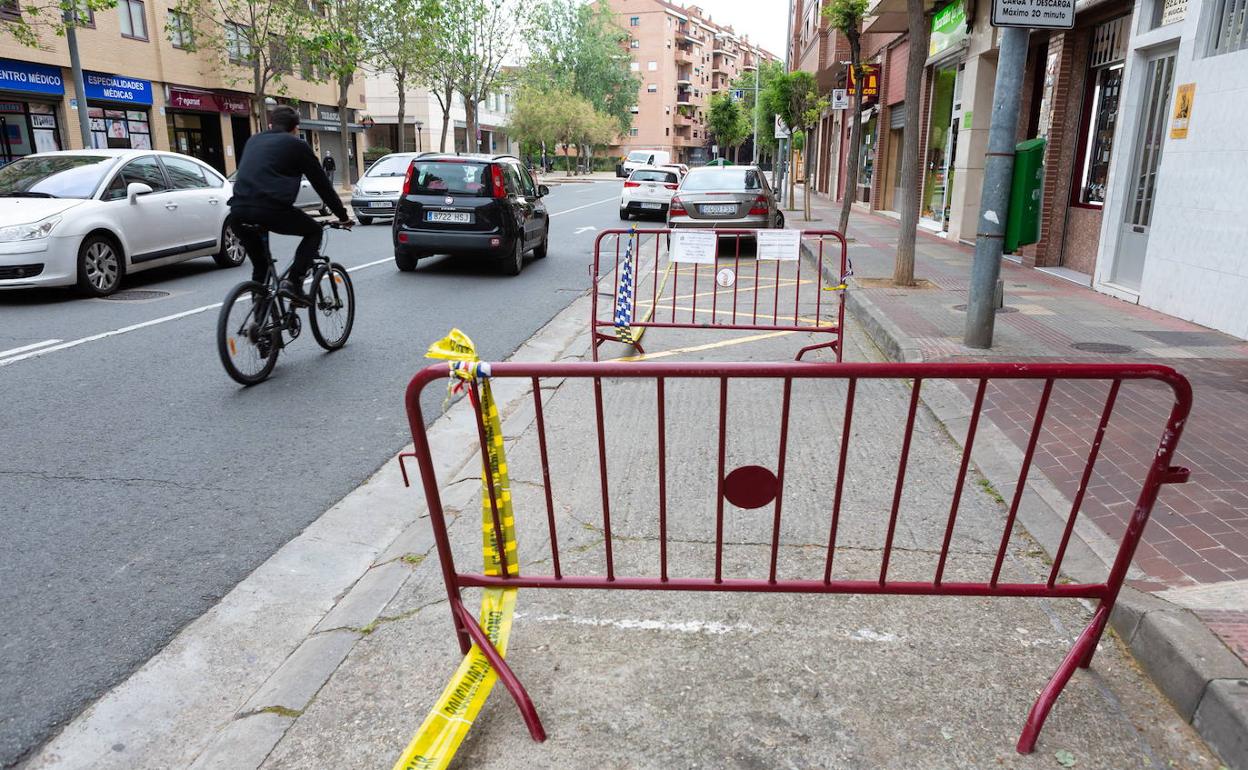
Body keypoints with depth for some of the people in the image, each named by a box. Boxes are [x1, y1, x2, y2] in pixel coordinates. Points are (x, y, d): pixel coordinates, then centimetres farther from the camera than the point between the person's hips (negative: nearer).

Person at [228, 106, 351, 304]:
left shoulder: (253, 141, 28)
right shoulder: (296, 145, 12)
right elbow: (321, 183, 15)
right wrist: (342, 216, 24)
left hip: (238, 211, 6)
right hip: (271, 209, -5)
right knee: (314, 231, 18)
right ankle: (293, 282, 2)